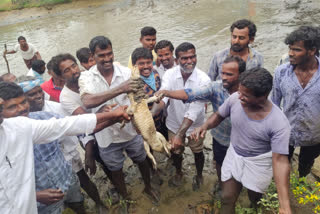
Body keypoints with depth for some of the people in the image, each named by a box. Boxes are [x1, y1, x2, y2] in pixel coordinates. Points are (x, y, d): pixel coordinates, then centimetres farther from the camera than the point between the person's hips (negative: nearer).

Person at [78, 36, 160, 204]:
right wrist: (120, 89, -48)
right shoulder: (86, 77, -16)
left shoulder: (126, 72, -13)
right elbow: (87, 102, -36)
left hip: (132, 130, 1)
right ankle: (125, 197, 49)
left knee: (142, 161, 23)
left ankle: (148, 188, 54)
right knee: (116, 169, 21)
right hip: (108, 136, -1)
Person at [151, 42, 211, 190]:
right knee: (176, 151, 23)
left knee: (197, 152, 21)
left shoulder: (203, 79, -27)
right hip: (174, 123, 2)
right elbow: (162, 97, -35)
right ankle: (178, 173, 55)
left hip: (195, 125, -2)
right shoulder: (169, 74, -20)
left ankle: (199, 175, 53)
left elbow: (194, 110, -32)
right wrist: (151, 113, -56)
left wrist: (180, 134, -39)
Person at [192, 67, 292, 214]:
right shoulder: (234, 98, -21)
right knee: (227, 199, 12)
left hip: (259, 163, -2)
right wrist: (204, 126, -25)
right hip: (234, 155, 3)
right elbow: (218, 116, -2)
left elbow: (280, 160, -30)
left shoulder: (279, 123, -31)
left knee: (255, 199, 23)